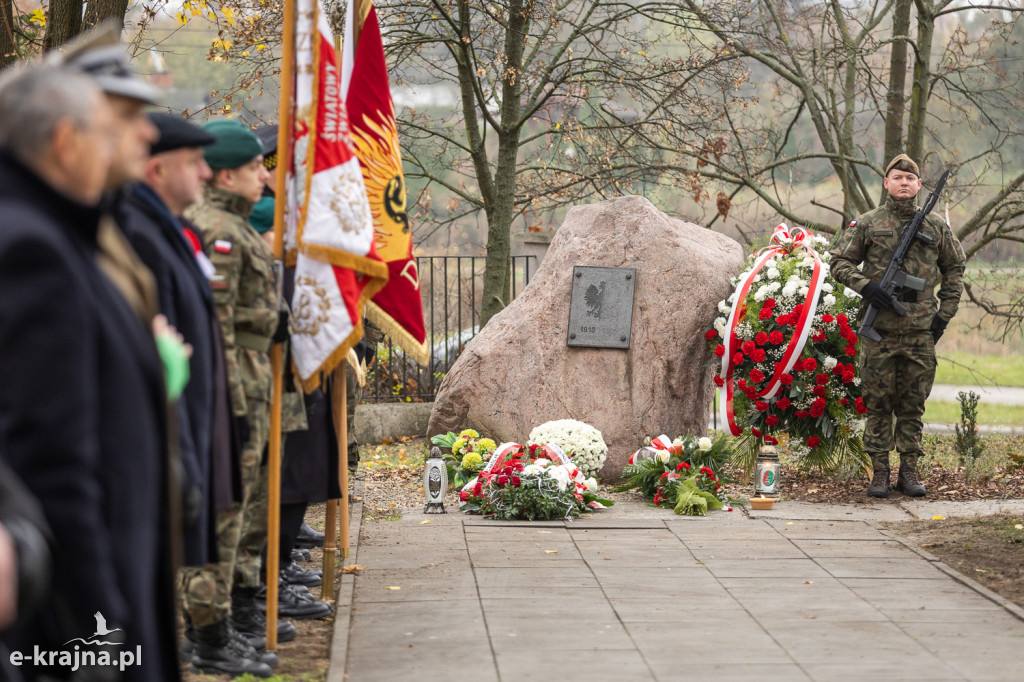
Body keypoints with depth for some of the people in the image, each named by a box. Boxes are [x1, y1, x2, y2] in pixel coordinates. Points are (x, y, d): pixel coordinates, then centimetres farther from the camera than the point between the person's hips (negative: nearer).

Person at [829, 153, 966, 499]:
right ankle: (879, 472, 9)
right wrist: (865, 285, -12)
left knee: (913, 405, 7)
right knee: (878, 403, 2)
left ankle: (909, 470, 15)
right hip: (879, 329, -2)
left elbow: (955, 268, 18)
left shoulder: (936, 227, 9)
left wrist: (945, 312, 9)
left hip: (921, 330, 2)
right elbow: (839, 261, 5)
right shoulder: (866, 224, 3)